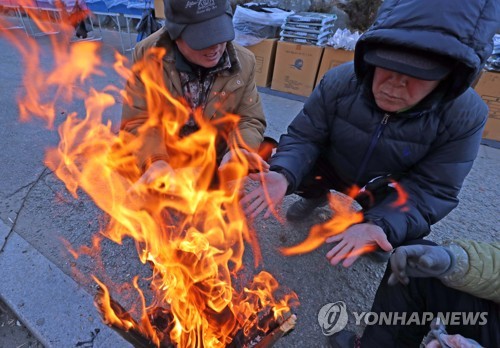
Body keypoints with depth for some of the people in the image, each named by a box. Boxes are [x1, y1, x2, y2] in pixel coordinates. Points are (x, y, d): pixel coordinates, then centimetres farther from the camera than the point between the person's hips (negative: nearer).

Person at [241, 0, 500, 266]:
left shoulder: (466, 117, -26)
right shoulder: (339, 81, -28)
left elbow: (432, 189, -24)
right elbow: (304, 137, -22)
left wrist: (381, 225, -43)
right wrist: (284, 174, -44)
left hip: (388, 189, 1)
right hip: (333, 168, 0)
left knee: (403, 236, -17)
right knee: (294, 171, -22)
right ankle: (317, 195, 16)